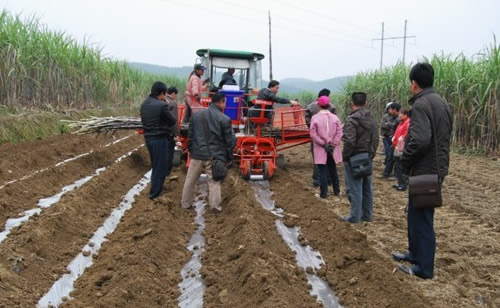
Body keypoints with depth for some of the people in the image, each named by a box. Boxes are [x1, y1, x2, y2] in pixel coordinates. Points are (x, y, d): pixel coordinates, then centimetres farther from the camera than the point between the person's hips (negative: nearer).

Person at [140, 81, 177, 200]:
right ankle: (155, 193, 9)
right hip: (160, 139, -8)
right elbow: (173, 121, -10)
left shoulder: (144, 104, 5)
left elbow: (144, 120, 12)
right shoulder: (162, 105, -19)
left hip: (148, 138, 8)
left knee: (155, 165, 23)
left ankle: (156, 188, 36)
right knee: (160, 167, 4)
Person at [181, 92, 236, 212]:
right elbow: (230, 141, -6)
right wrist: (229, 158, 5)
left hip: (197, 154, 3)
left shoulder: (196, 115, 3)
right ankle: (215, 206, 12)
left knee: (190, 180, 17)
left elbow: (190, 136, 8)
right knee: (214, 181, 8)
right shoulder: (225, 119, -9)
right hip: (214, 156, -3)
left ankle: (185, 203, 27)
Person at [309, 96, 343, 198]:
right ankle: (337, 191, 26)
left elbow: (313, 134, -13)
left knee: (322, 171, 2)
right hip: (333, 150, 3)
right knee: (333, 170, 17)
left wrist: (323, 144, -10)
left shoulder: (315, 118, -8)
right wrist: (332, 145, -6)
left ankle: (324, 193, 3)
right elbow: (339, 133, -6)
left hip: (321, 150, -3)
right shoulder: (335, 118, -1)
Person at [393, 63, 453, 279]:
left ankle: (424, 267, 8)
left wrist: (405, 162, -15)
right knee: (416, 213, 21)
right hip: (437, 168, 10)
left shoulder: (421, 104, -18)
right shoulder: (441, 103, 13)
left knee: (421, 218, 0)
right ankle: (415, 253, 34)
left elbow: (419, 140, -30)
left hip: (425, 171, -10)